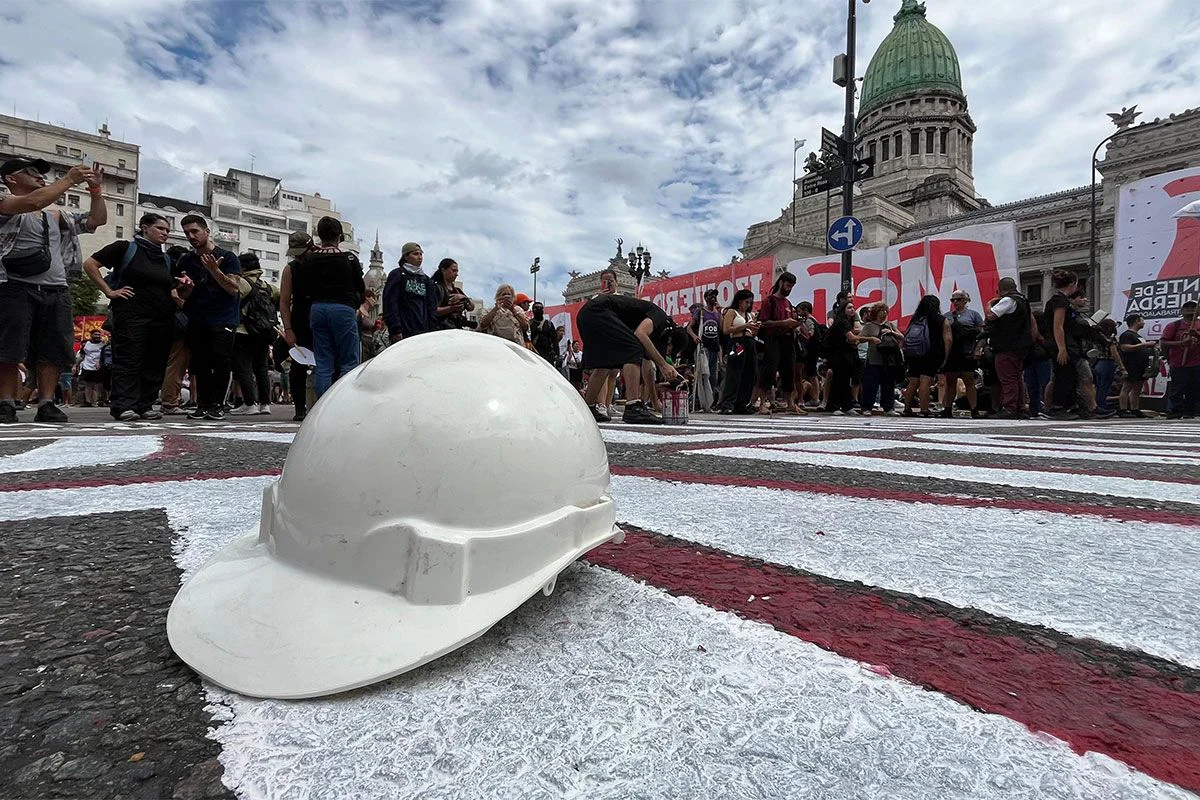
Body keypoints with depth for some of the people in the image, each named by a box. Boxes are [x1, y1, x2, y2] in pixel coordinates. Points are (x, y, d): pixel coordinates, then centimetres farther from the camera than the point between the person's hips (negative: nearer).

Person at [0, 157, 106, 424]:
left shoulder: (54, 216, 23)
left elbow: (95, 221, 22)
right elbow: (34, 202, -16)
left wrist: (96, 189, 10)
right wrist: (69, 179, -8)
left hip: (56, 291, 5)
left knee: (53, 351, 0)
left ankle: (46, 404, 3)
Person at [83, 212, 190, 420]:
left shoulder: (165, 260, 23)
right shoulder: (125, 248, 5)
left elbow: (173, 294, 24)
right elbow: (89, 264, 0)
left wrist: (183, 289, 2)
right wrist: (109, 292, -7)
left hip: (163, 317, 6)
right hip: (132, 314, -6)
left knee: (155, 363, 3)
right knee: (128, 360, -9)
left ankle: (145, 405, 8)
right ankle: (123, 406, -9)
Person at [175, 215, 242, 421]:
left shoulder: (227, 257, 3)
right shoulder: (185, 261, 16)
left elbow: (233, 288, -5)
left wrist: (214, 270, -17)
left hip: (223, 320, -4)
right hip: (196, 321, 4)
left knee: (221, 359, -15)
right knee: (200, 364, 1)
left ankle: (217, 404, -6)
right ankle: (204, 405, 8)